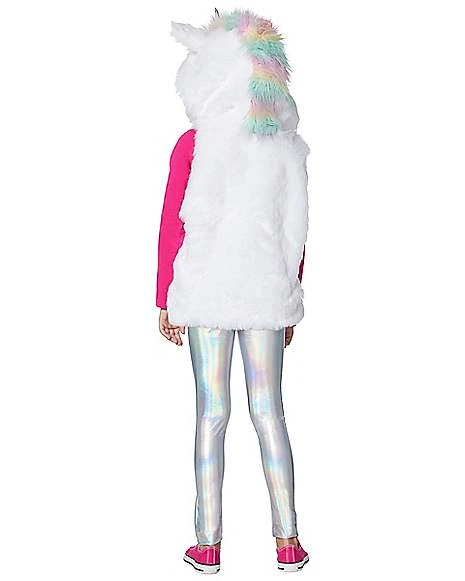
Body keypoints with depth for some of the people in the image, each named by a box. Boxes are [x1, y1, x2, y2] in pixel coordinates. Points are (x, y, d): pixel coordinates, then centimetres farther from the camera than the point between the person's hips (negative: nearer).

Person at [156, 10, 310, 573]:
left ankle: (208, 544, 10)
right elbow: (296, 230, 6)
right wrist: (291, 298, 15)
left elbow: (174, 226, -4)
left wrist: (166, 300, 4)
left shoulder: (193, 144, -5)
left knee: (211, 413, 4)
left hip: (207, 289, -2)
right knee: (268, 410, 9)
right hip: (268, 290, 2)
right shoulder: (287, 147, 3)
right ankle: (287, 542, 13)